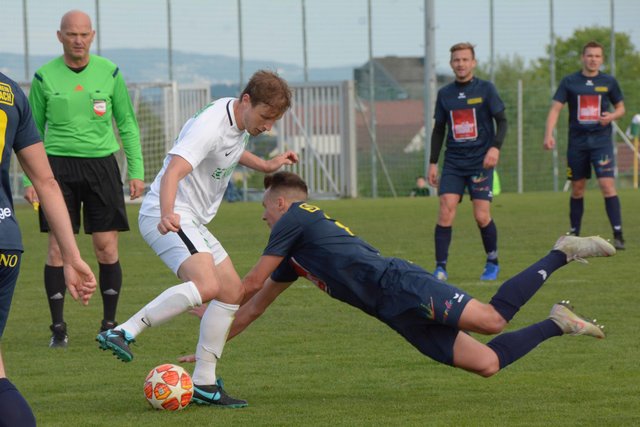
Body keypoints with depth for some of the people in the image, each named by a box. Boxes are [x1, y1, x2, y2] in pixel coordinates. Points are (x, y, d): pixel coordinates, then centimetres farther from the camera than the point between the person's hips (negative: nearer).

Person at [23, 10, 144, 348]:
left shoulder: (109, 73, 3)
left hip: (101, 164, 1)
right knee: (57, 247, -5)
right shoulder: (45, 76, 2)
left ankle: (109, 324, 9)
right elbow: (34, 130, 8)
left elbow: (127, 125, 10)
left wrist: (136, 171, 3)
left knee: (107, 247, -2)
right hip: (59, 164, -1)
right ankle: (58, 327, 4)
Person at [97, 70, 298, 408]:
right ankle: (123, 332, -30)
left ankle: (203, 384, 13)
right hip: (167, 217, -11)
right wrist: (167, 215, -52)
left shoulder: (240, 118, 8)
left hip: (192, 222, 11)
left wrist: (265, 166, 33)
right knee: (207, 285, -31)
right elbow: (173, 172, -36)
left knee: (232, 292, 9)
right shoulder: (210, 126, -23)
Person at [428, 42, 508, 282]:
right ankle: (440, 268, -9)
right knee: (446, 212, -12)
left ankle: (493, 263, 15)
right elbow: (438, 130, 16)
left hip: (480, 163, -2)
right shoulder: (444, 94, 9)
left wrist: (495, 147, -17)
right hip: (453, 163, 2)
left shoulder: (485, 89, 0)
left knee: (482, 216, -7)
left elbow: (502, 121, 0)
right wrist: (432, 163, 11)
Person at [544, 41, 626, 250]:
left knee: (607, 185, -14)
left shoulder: (609, 82, 4)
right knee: (577, 189, 8)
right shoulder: (570, 82, 2)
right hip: (577, 142, 1)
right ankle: (574, 234, 21)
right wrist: (549, 134, -14)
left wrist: (612, 116, -10)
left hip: (601, 141, -1)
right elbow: (555, 108, 0)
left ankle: (618, 235, -13)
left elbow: (621, 108, 14)